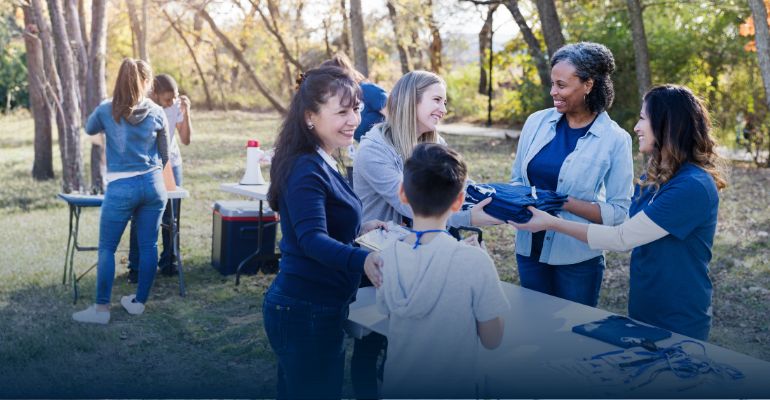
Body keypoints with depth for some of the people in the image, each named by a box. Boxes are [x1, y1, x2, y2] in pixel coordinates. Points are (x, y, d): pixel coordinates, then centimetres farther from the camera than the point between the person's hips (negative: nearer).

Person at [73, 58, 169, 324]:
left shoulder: (106, 110, -3)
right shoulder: (156, 113, 1)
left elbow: (89, 130, 19)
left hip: (121, 187, -2)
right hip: (153, 184, 3)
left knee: (107, 248, 6)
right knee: (148, 246, 10)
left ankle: (102, 308, 8)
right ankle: (139, 302, 20)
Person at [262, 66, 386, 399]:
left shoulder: (319, 162, 10)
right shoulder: (307, 169, -21)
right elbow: (312, 240, -35)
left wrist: (359, 229, 18)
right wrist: (363, 259, -51)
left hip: (312, 308, 10)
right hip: (306, 312, -10)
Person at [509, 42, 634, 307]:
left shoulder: (615, 140, -11)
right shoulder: (537, 122, -2)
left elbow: (618, 212, -10)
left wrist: (565, 203, -21)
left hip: (577, 258, -3)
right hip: (530, 250, 3)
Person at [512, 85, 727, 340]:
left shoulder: (693, 187, -24)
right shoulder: (652, 179, 4)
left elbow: (622, 239, -24)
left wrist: (552, 223, -19)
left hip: (678, 323, -8)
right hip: (643, 309, 8)